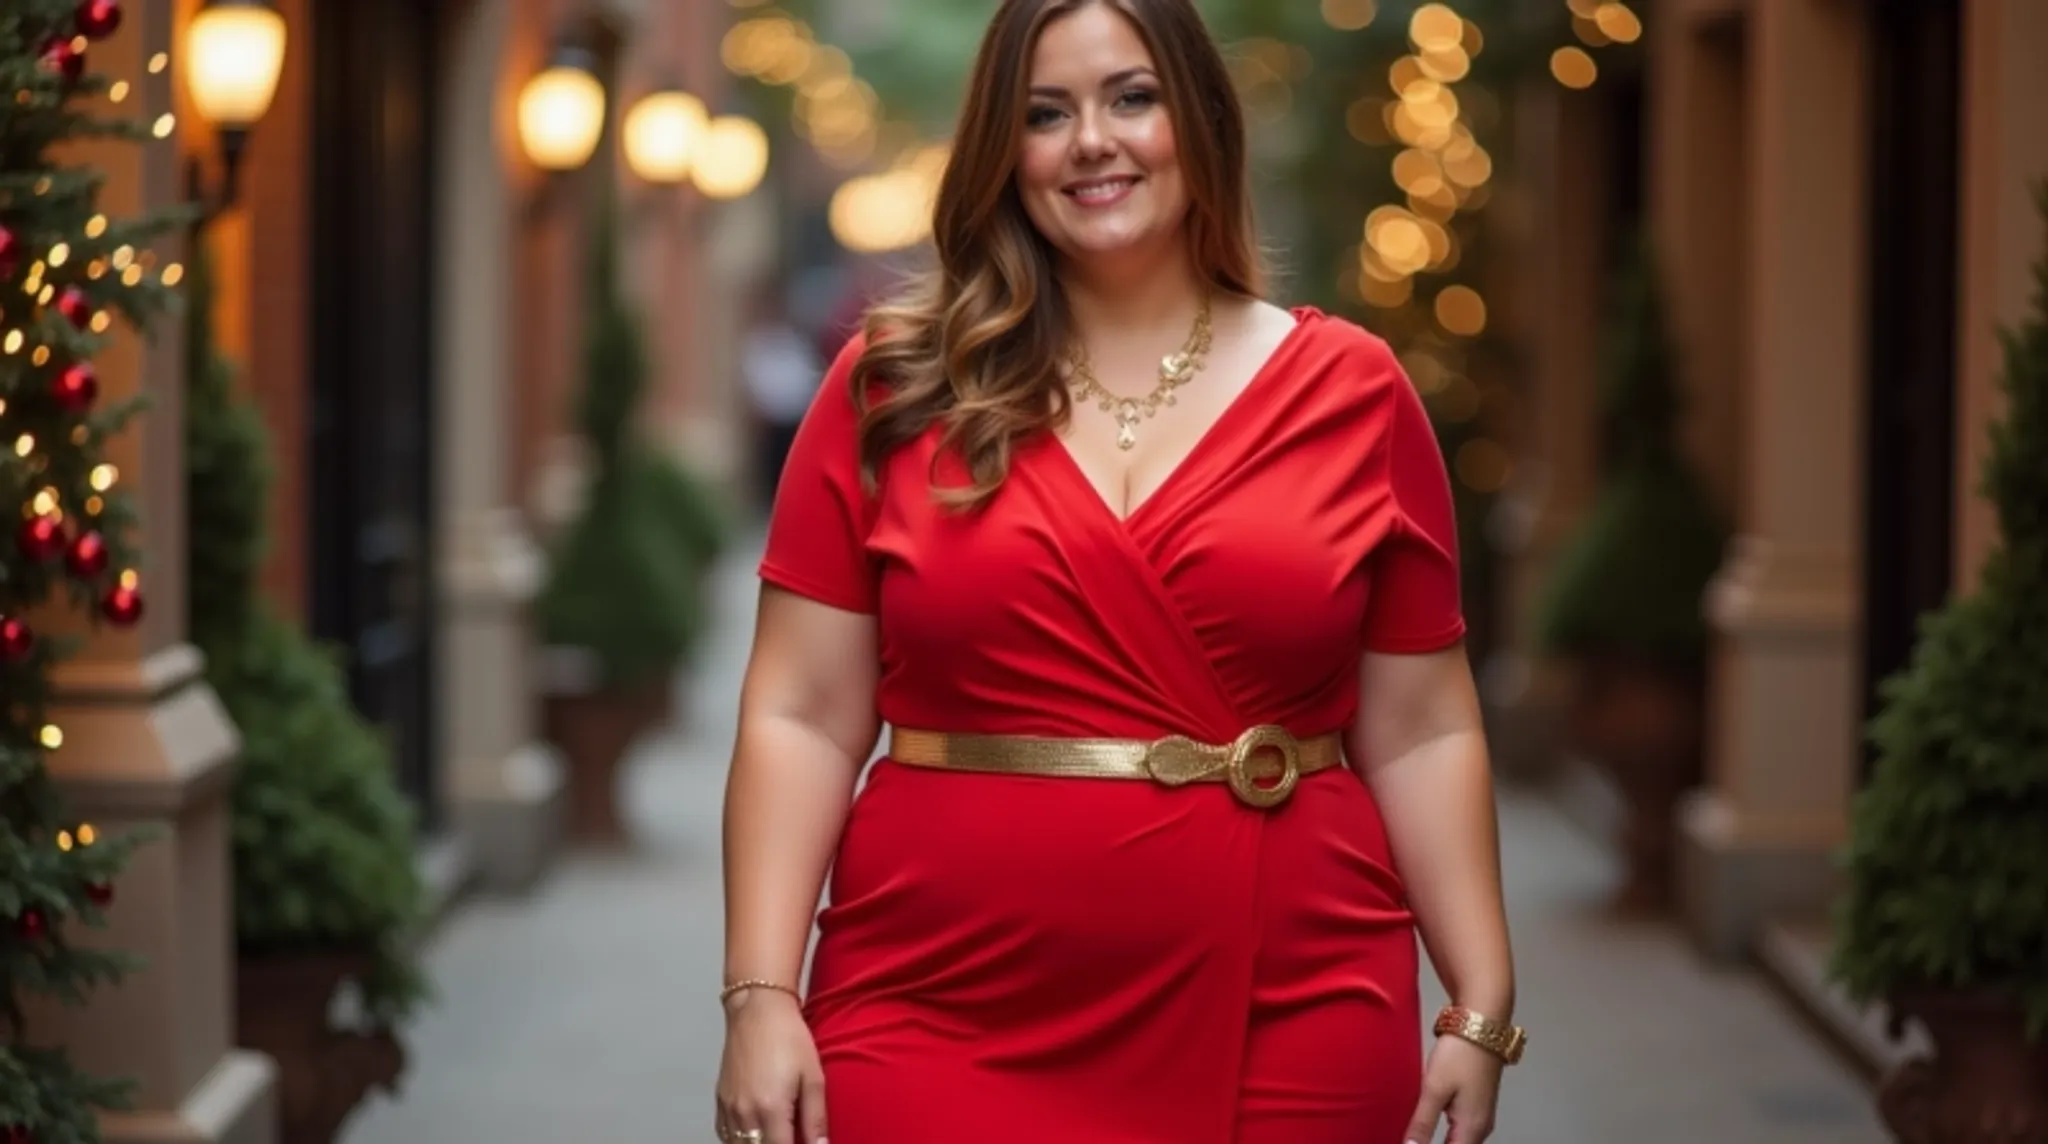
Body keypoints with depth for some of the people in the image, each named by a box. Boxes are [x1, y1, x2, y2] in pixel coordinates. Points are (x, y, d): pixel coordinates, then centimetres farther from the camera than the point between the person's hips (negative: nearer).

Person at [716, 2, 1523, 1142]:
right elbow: (802, 720, 1)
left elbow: (1420, 736, 6)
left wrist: (1482, 1007, 1)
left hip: (1286, 1035, 1)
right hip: (942, 1034, 0)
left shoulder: (1351, 392, 4)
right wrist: (762, 994, -7)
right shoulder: (894, 393, 3)